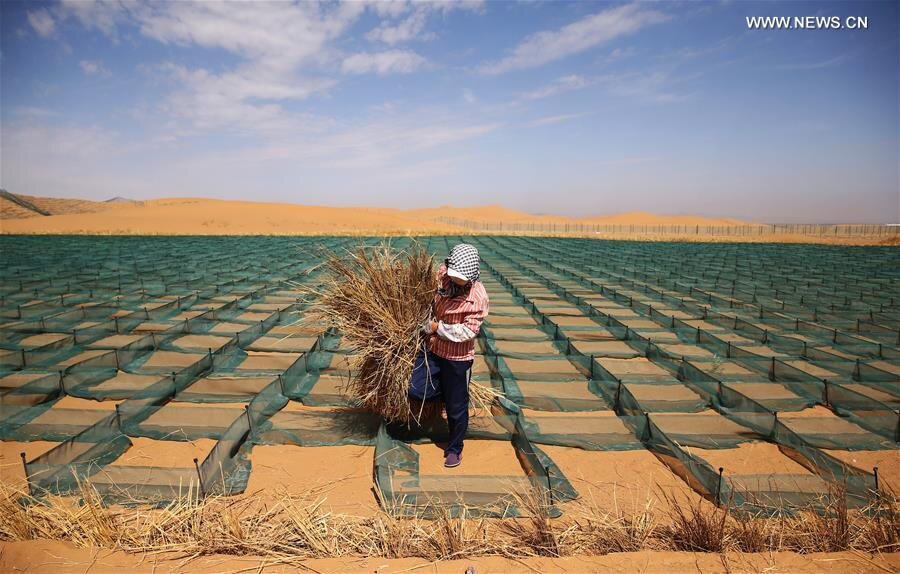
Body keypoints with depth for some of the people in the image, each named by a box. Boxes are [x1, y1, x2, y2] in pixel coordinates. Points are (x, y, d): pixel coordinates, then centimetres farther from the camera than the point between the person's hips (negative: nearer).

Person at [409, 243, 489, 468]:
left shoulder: (478, 297, -20)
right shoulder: (442, 275, -7)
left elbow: (467, 331, -22)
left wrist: (436, 327, -18)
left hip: (458, 358, -4)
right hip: (432, 349, 5)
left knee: (456, 408, 9)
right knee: (416, 391, -4)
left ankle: (454, 449, 34)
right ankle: (448, 390, 26)